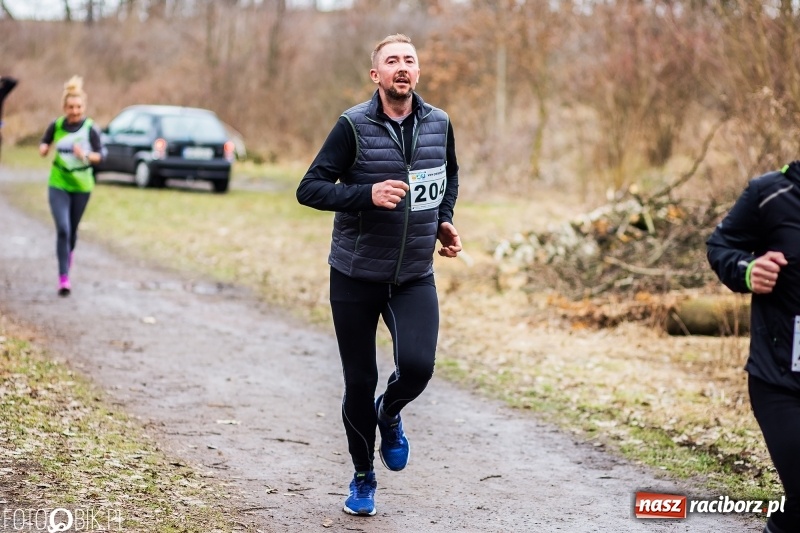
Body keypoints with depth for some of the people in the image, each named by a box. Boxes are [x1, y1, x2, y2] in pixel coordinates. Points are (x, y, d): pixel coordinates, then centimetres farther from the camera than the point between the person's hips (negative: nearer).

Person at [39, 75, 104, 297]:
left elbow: (99, 156, -7)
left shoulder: (91, 128, -9)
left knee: (72, 229, 15)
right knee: (62, 229, -14)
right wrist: (44, 148, -13)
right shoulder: (56, 125, -5)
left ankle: (68, 253, 49)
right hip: (58, 185, 0)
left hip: (82, 186, 1)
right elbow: (44, 144, 10)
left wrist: (85, 155, -27)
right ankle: (64, 277, -13)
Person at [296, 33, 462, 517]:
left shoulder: (439, 124, 1)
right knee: (359, 382, 4)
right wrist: (367, 194, -26)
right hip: (356, 276, -2)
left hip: (415, 277, 2)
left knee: (417, 366, -18)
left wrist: (444, 220, 7)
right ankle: (363, 478, 27)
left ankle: (389, 415, 18)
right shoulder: (354, 126, -11)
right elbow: (309, 189, -13)